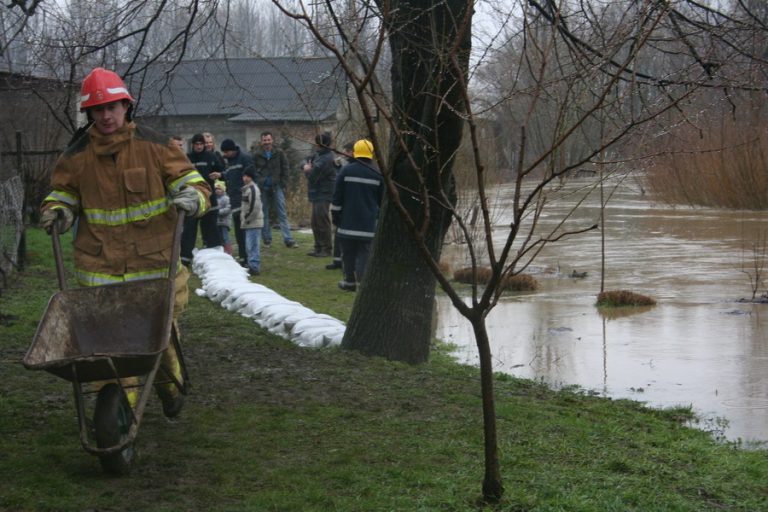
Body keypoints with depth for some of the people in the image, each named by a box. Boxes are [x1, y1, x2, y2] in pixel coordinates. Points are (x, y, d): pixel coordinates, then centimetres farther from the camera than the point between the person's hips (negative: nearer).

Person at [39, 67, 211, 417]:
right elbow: (63, 193, 18)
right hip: (100, 267, 0)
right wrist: (56, 211, -4)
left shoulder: (155, 147, 1)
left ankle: (170, 386, 40)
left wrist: (193, 197, -16)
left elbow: (189, 178, 6)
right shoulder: (77, 157, 4)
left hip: (155, 261, 0)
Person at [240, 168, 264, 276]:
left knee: (252, 246, -10)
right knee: (250, 247, 16)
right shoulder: (247, 189, 17)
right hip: (250, 224, 10)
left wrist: (247, 219, -15)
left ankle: (254, 268, -9)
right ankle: (253, 266, 23)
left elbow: (254, 207, -22)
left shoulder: (252, 189, -15)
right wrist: (245, 219, 18)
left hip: (253, 223, -10)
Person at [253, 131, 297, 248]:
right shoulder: (257, 155, 4)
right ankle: (266, 239, 14)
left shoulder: (279, 153, 3)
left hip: (277, 186, -1)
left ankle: (288, 239, -7)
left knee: (282, 214, -4)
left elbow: (285, 169, 5)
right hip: (262, 188, 1)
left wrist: (284, 185, -2)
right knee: (264, 214, 6)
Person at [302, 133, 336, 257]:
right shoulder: (318, 155, 11)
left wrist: (307, 169, 1)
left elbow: (312, 176, -22)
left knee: (323, 223, -4)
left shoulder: (326, 159, -20)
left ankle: (326, 249, 2)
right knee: (315, 223, 15)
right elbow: (306, 161, 19)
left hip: (323, 195, -10)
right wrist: (306, 166, -6)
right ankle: (318, 248, 23)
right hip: (317, 194, 10)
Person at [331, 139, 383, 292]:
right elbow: (382, 199, 11)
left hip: (347, 222, -1)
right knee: (364, 251, 0)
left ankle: (350, 281, 17)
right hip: (368, 223, 1)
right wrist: (378, 217, 24)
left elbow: (337, 197, -1)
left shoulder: (346, 170, -2)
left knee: (348, 252, 10)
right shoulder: (377, 174, 3)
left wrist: (336, 217, 8)